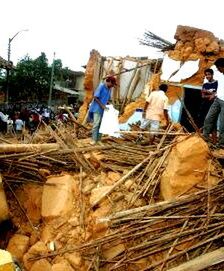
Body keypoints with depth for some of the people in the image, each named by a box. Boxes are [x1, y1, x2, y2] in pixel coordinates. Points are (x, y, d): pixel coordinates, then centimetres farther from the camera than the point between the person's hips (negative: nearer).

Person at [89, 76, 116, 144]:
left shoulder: (109, 89, 9)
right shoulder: (101, 86, -14)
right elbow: (95, 97, -17)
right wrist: (102, 105, -19)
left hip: (103, 109, 7)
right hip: (97, 108, -7)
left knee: (101, 124, 7)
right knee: (96, 124, -9)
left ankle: (99, 139, 13)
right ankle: (94, 139, -3)